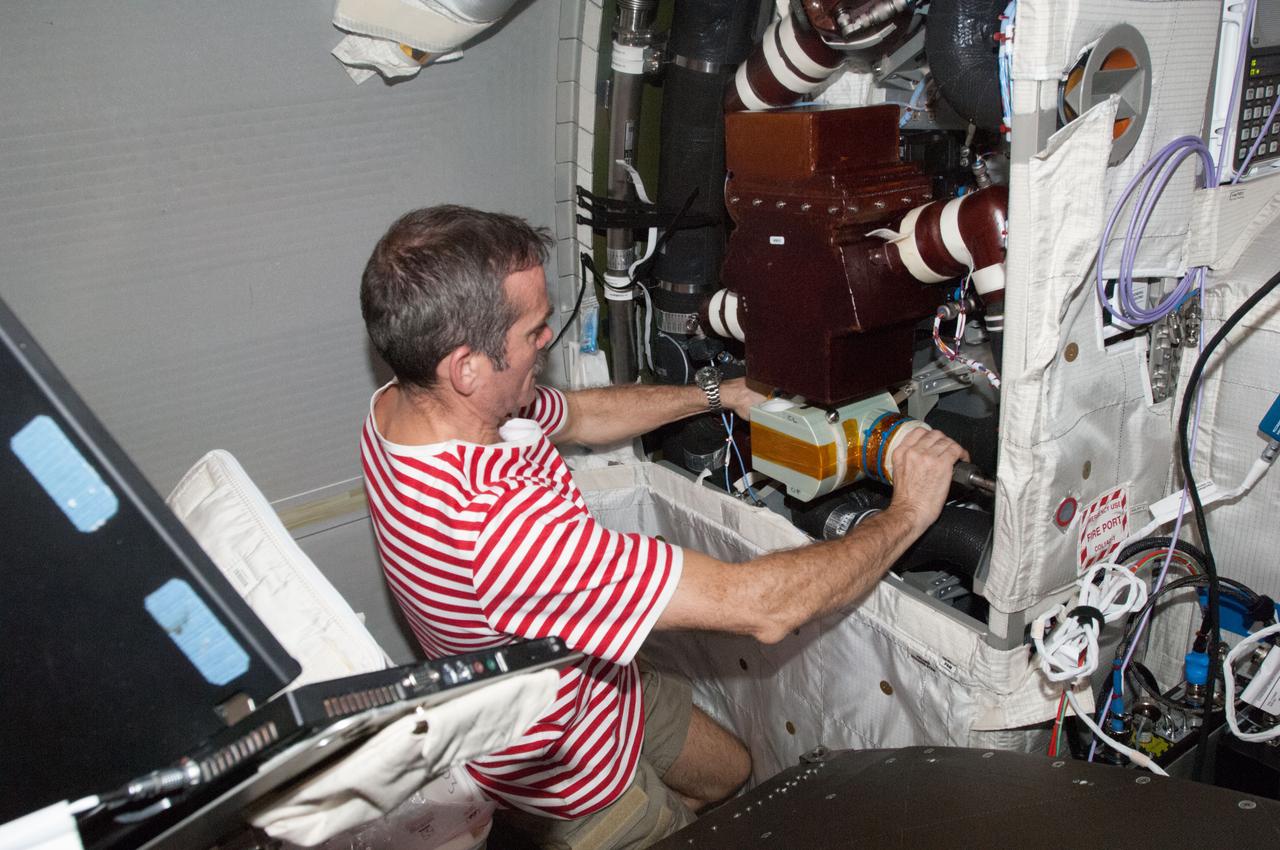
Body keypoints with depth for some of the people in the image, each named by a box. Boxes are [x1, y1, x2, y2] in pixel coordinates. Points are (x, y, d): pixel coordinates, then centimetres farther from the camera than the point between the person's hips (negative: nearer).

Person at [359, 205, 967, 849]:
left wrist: (718, 395, 5)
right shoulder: (502, 524, -46)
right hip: (565, 776, -8)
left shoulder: (408, 404, -15)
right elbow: (761, 608, -40)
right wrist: (906, 513, -25)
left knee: (729, 774, 28)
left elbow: (580, 415, 6)